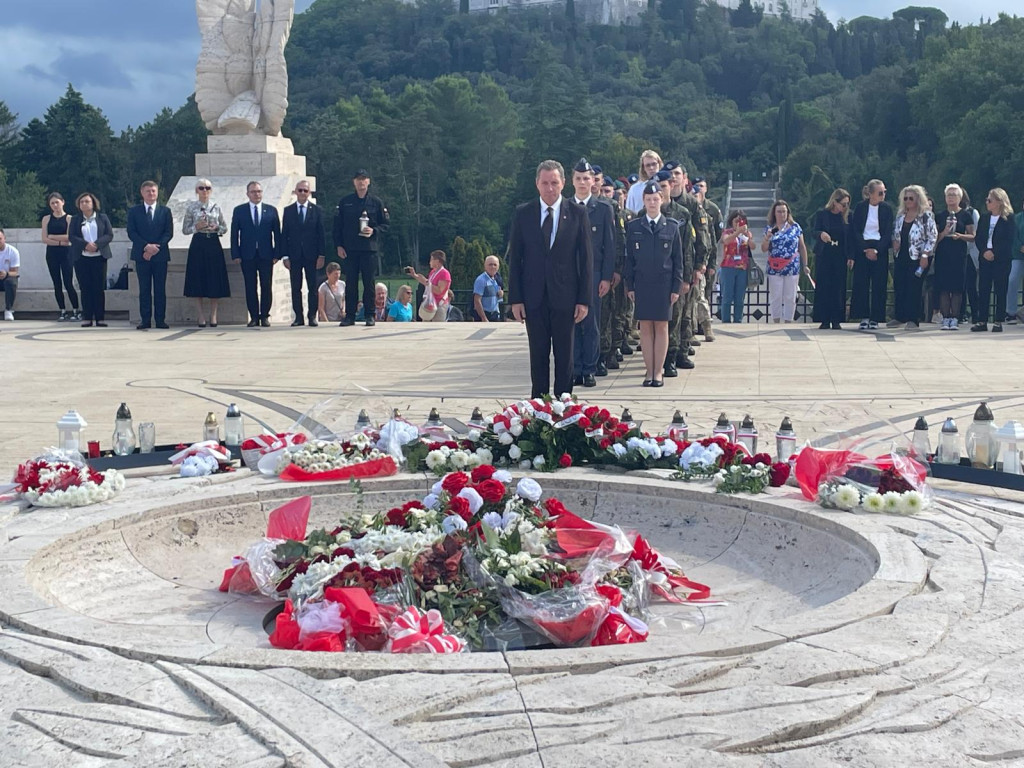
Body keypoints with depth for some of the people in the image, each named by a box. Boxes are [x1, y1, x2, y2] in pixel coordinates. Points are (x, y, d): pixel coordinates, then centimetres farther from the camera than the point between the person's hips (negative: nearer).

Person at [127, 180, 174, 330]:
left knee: (160, 289, 1)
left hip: (160, 255, 0)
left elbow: (169, 233, 2)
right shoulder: (134, 211, 7)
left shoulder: (165, 211, 9)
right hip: (141, 255, 0)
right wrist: (146, 246, -14)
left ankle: (160, 320, 4)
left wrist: (156, 247, -11)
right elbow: (131, 232, -1)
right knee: (144, 289, 2)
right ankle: (145, 320, 4)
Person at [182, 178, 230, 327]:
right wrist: (196, 227, -12)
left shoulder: (216, 207, 7)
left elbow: (225, 227, 11)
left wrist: (216, 228, -9)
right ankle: (200, 315, 4)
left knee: (215, 280, 0)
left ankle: (213, 315, 7)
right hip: (198, 245, -1)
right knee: (197, 279, -2)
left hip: (214, 244, 1)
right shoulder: (191, 207, 4)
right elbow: (185, 229, 5)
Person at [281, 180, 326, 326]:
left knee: (312, 287, 2)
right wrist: (285, 256, -2)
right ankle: (298, 317, 7)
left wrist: (321, 255, -4)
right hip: (294, 256, 1)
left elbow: (322, 234, 3)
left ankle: (312, 316, 7)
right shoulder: (288, 211, 7)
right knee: (296, 288, 2)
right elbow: (284, 234, 6)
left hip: (311, 255, -1)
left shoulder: (316, 210, 5)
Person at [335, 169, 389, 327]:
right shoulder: (345, 202, 8)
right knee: (350, 283, 2)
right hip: (349, 249, 1)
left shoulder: (376, 202, 6)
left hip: (370, 248, -1)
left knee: (369, 283, 0)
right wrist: (339, 245, 0)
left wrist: (374, 231, -11)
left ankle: (370, 315, 7)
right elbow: (337, 225, 9)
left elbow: (386, 224, 8)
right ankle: (350, 315, 6)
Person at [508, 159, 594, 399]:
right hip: (534, 297, 1)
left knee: (565, 355, 5)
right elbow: (514, 259, 4)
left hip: (565, 297, -1)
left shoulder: (577, 214, 2)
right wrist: (515, 298, -2)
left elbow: (586, 259, 2)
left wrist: (584, 299, -4)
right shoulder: (522, 214, 3)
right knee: (538, 355, 7)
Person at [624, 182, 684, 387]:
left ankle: (658, 372, 8)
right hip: (642, 284, 1)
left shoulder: (671, 227, 4)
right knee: (645, 328, 2)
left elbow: (678, 259, 5)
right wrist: (629, 285, 1)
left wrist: (677, 287, -1)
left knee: (661, 327, 2)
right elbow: (629, 257, 7)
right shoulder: (633, 227, 6)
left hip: (664, 283, -1)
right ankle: (649, 371, 7)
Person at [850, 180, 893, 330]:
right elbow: (855, 231, -2)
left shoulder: (886, 209, 3)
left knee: (878, 285, -2)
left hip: (880, 250, 1)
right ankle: (864, 317, 1)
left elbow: (888, 233, 1)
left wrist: (876, 250, -11)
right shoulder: (860, 207, 0)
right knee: (861, 283, -4)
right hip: (862, 248, 0)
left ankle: (875, 318, 2)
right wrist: (866, 249, -11)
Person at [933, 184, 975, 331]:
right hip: (942, 255, 1)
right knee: (943, 287, -4)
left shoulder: (966, 215, 6)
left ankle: (954, 319, 0)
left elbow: (972, 237, 4)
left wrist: (960, 236, -14)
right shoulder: (940, 216, 11)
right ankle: (945, 318, -1)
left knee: (957, 287, -3)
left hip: (959, 255, -1)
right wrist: (943, 233, -10)